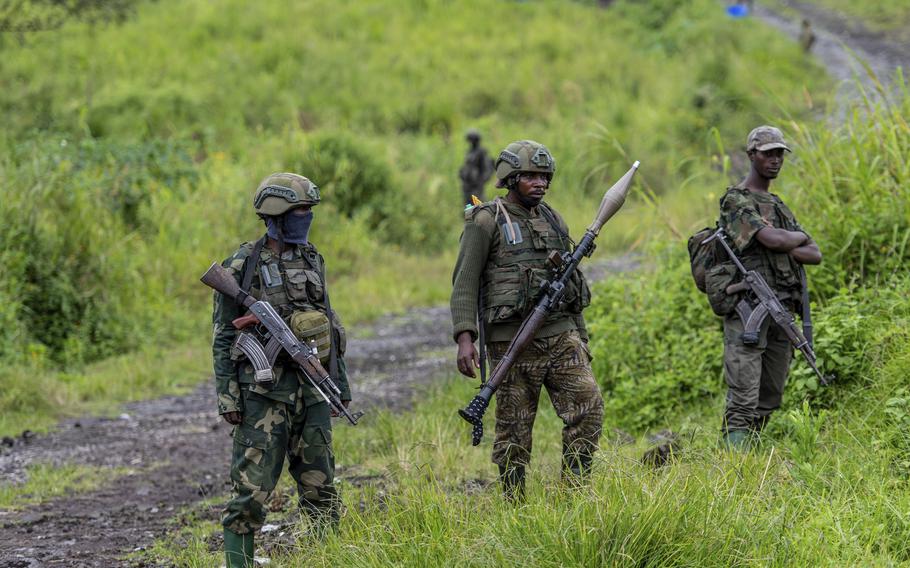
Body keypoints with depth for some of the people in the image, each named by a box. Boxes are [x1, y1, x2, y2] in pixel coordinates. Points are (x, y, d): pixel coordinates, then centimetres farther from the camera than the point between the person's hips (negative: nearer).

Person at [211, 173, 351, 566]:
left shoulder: (312, 261, 11)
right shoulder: (242, 266, -6)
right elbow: (224, 337, -5)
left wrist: (340, 382, 18)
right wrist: (226, 395, -10)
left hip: (312, 390, 5)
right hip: (264, 391, -5)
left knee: (320, 488, 10)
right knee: (252, 489, -8)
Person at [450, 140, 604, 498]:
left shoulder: (553, 220, 15)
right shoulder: (486, 221, -4)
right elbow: (464, 283, -8)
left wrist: (580, 335, 20)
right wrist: (464, 338, -18)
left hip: (560, 334, 5)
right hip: (513, 340, -5)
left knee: (588, 406, -8)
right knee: (515, 428, 0)